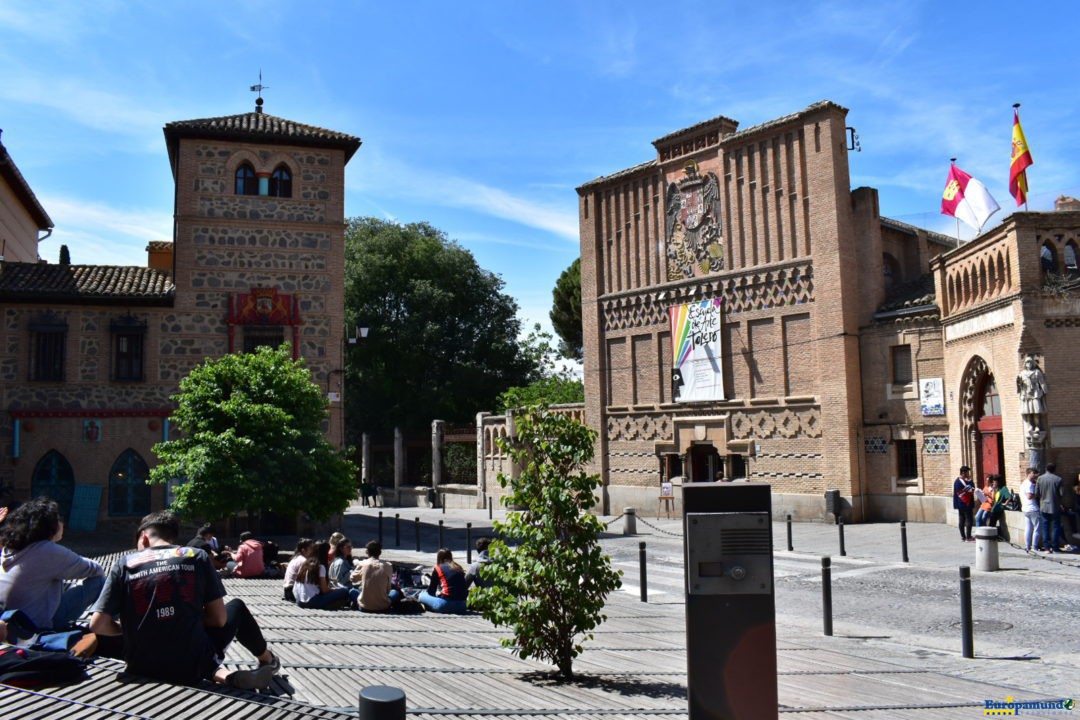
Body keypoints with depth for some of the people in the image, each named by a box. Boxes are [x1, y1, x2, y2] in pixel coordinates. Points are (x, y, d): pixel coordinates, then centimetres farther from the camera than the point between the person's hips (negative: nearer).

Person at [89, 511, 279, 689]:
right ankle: (268, 660, 46)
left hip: (143, 669, 1)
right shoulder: (197, 556, 0)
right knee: (236, 607, 28)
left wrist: (126, 629, 15)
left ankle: (222, 675, 6)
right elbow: (219, 619, 0)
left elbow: (97, 625, -6)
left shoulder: (125, 562, 1)